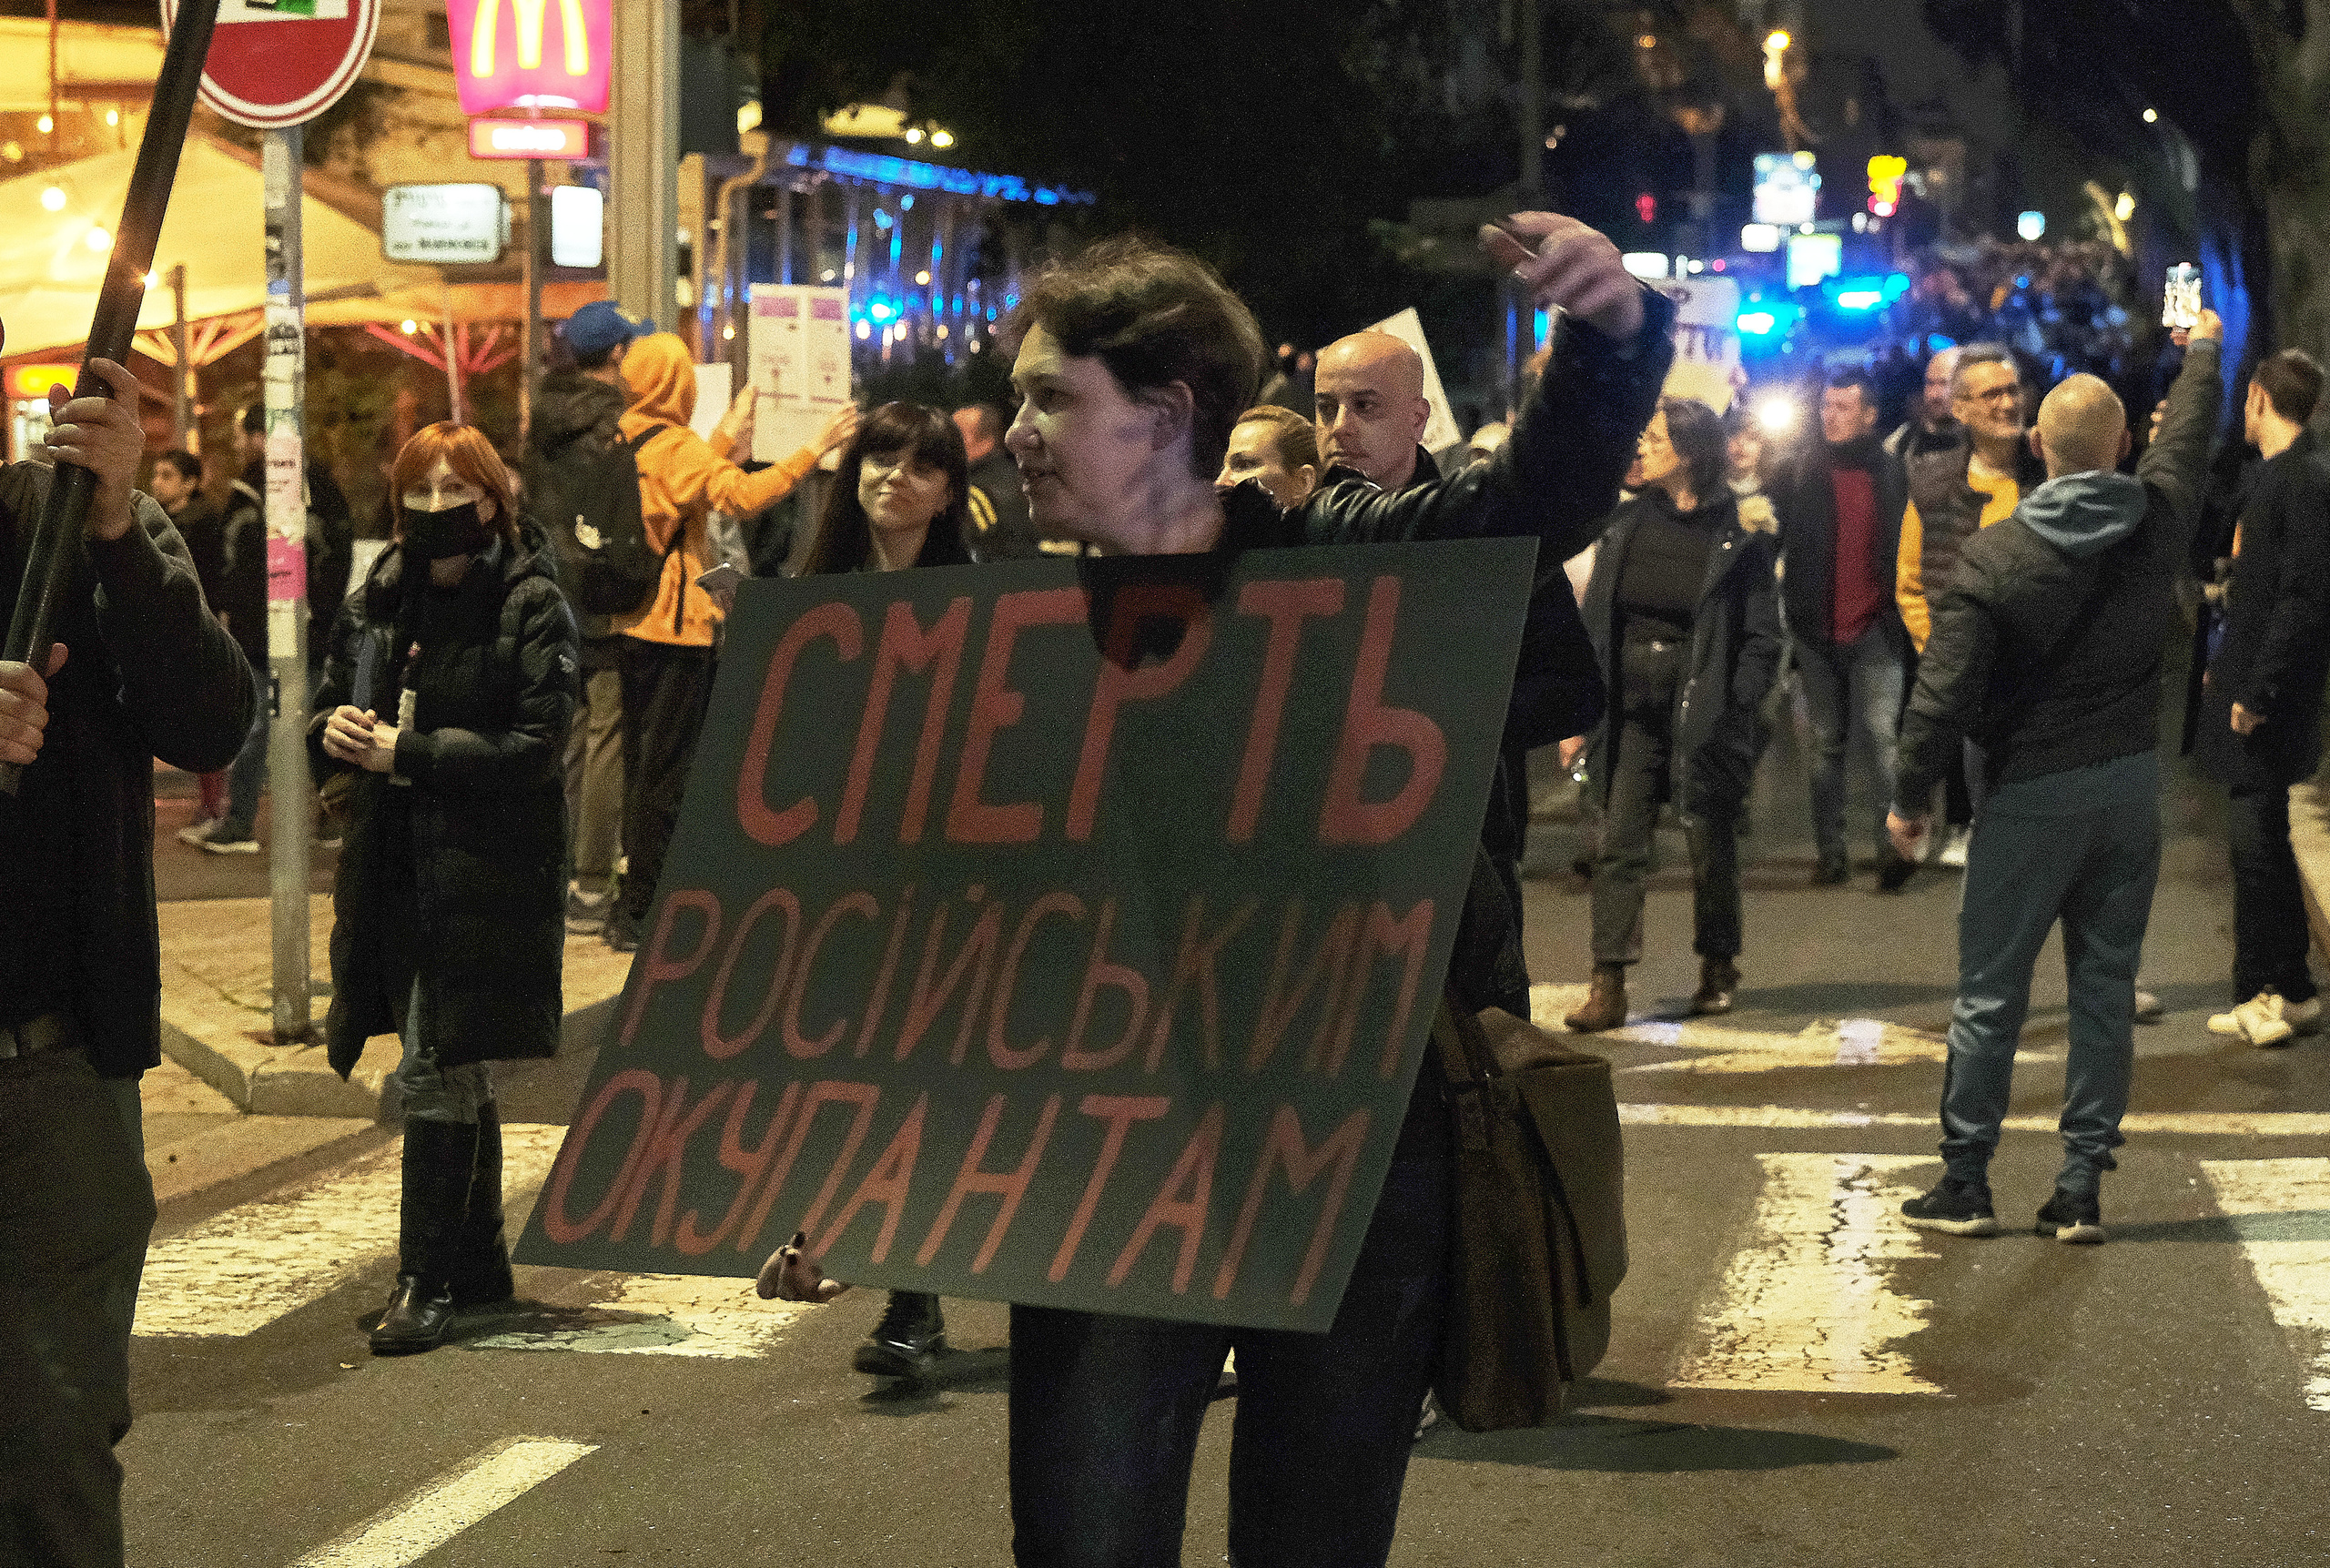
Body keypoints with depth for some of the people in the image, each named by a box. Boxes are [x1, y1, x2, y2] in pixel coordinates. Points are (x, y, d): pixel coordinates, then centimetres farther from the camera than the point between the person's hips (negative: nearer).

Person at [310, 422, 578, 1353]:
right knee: (458, 1074, 16)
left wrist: (407, 753, -18)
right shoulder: (376, 604, 11)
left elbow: (537, 743, -15)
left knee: (434, 1074, -8)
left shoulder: (533, 605, -8)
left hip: (489, 872, -6)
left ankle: (429, 1277, 0)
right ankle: (479, 1264, 27)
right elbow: (327, 712, 17)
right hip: (396, 866, 6)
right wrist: (334, 731, -7)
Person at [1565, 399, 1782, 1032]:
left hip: (1702, 713, -3)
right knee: (1619, 843, -3)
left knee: (1711, 844, 8)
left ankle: (1718, 969, 26)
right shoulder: (1628, 521, 6)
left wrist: (1733, 717, -14)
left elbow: (1761, 640, -5)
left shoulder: (1738, 534, -6)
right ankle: (1608, 985, -4)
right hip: (1631, 711, 3)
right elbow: (1595, 618, 8)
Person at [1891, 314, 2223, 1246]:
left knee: (1989, 995, 5)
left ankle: (1964, 1185, 10)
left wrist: (1912, 798, -1)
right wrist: (2202, 349, 39)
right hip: (2132, 779, 4)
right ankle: (2080, 1191, 10)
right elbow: (2188, 435, 19)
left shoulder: (1993, 559, -14)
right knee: (2106, 988, 9)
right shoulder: (2159, 520, -3)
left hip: (2032, 792, -4)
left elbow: (1945, 692, -14)